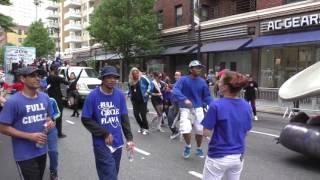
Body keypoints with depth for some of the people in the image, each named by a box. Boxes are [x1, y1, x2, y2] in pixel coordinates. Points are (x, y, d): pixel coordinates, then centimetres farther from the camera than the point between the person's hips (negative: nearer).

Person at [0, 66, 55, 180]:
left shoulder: (45, 97, 2)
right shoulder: (13, 101, -15)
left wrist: (50, 123, -9)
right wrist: (30, 136, -22)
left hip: (42, 151, 6)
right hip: (25, 155, -6)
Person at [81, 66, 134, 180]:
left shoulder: (120, 95, 0)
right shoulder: (93, 96, -12)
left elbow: (124, 118, 5)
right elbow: (86, 119, -9)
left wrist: (129, 138, -2)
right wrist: (105, 134, -14)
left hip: (117, 143, 5)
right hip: (102, 144, -4)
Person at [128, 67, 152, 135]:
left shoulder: (142, 78, -9)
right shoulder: (131, 81, 7)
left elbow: (150, 84, -9)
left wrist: (148, 92, -18)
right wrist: (129, 94, 10)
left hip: (143, 100, -5)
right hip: (135, 100, 5)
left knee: (143, 114, -4)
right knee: (136, 114, 4)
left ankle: (146, 128, 15)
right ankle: (142, 127, 26)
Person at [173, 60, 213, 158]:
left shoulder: (202, 82, 2)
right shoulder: (183, 79, -8)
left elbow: (206, 96, 5)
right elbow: (176, 90, -22)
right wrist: (184, 99, -39)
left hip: (198, 108, 3)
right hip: (186, 108, -3)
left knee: (200, 130, 7)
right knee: (185, 130, -14)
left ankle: (199, 149, 34)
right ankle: (188, 146, 18)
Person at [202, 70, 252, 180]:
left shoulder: (216, 105, -19)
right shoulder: (247, 106, -3)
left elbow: (206, 133, -15)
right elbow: (246, 132, 6)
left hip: (218, 157, -5)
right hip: (238, 157, 5)